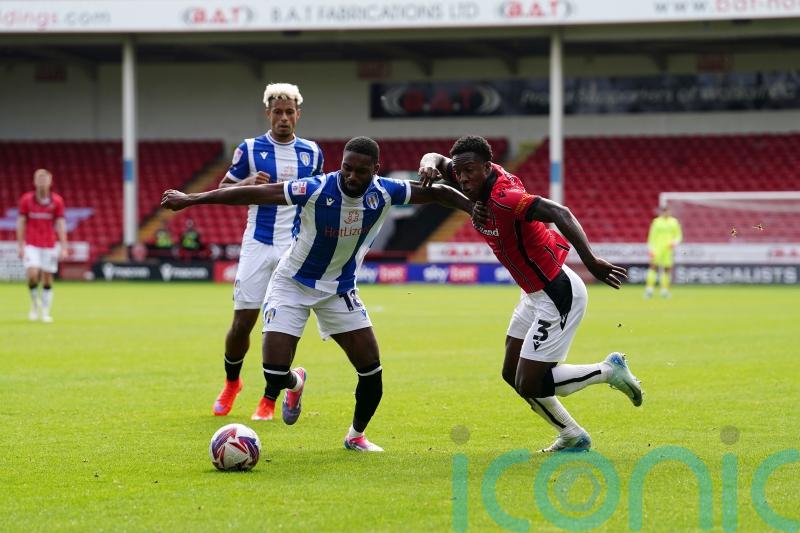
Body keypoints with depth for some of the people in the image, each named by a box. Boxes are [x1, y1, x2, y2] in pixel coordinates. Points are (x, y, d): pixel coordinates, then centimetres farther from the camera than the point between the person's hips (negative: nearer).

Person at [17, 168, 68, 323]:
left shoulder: (57, 201, -2)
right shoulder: (26, 200, -2)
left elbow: (61, 225, -2)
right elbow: (21, 223, 2)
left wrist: (63, 248, -7)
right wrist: (21, 246, -2)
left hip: (49, 245, 1)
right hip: (31, 245, -1)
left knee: (47, 279, 2)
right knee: (32, 275, -16)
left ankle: (45, 312, 11)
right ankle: (35, 304, 9)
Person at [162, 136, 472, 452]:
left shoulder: (385, 193, -19)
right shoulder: (316, 191, -29)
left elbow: (437, 192, -5)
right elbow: (253, 193, -28)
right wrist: (190, 199, -28)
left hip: (340, 289, 3)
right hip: (293, 284, -3)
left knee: (371, 371, -3)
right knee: (275, 375, -12)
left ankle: (356, 435, 25)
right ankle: (295, 382, 28)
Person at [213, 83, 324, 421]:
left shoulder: (311, 152, 7)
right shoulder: (249, 149, 1)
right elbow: (222, 189, 7)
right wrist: (247, 184, -13)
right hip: (258, 246, -1)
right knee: (242, 321, -3)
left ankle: (269, 400, 8)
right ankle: (231, 383, 24)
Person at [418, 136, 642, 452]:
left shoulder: (504, 198, -28)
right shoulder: (481, 181, -3)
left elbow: (559, 214, -40)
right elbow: (437, 160, 12)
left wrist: (590, 260, -50)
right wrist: (429, 164, -14)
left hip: (558, 295, -10)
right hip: (536, 293, 10)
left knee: (528, 385, -8)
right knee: (512, 375, 16)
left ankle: (608, 371, 9)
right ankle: (572, 436, 28)